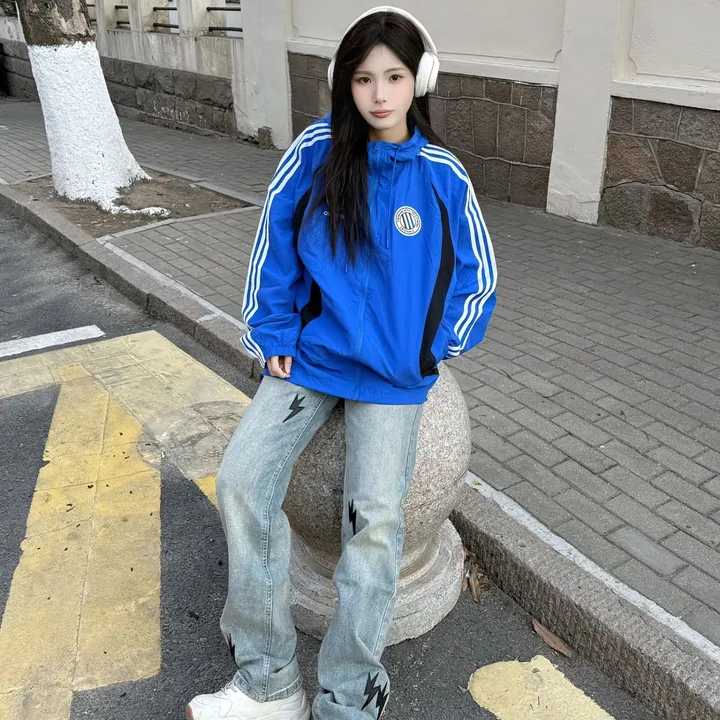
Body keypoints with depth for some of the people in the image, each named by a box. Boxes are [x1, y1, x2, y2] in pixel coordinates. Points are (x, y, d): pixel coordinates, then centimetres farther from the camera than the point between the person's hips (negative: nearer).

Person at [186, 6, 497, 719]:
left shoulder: (442, 175, -4)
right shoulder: (316, 150, -3)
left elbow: (478, 275, 6)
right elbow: (273, 245, 4)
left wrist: (431, 351, 3)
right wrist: (272, 334, 1)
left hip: (393, 373, -1)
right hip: (312, 352, 2)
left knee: (374, 517, -15)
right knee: (243, 479, -14)